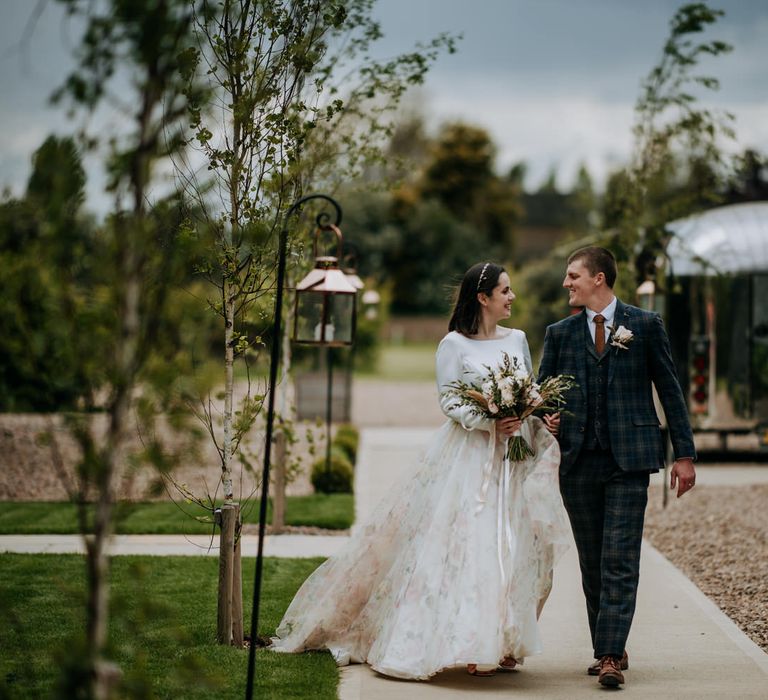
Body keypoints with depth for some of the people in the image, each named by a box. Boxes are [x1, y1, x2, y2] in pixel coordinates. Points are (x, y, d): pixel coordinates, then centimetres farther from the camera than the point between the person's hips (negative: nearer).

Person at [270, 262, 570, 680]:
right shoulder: (455, 344, -2)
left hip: (512, 458, 5)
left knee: (509, 547, 2)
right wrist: (488, 422, -21)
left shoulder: (517, 340, 13)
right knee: (465, 543, -9)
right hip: (469, 457, -5)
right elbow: (448, 401, -7)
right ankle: (467, 646, -7)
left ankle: (500, 643, 6)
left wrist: (533, 422, -4)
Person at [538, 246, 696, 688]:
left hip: (629, 460, -3)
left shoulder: (645, 325, 4)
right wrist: (545, 413, -12)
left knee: (620, 561, -9)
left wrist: (685, 453, 1)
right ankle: (610, 650, 17)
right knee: (592, 564, 7)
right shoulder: (560, 333, 12)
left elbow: (669, 389, 5)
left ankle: (610, 657, -11)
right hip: (579, 462, 4)